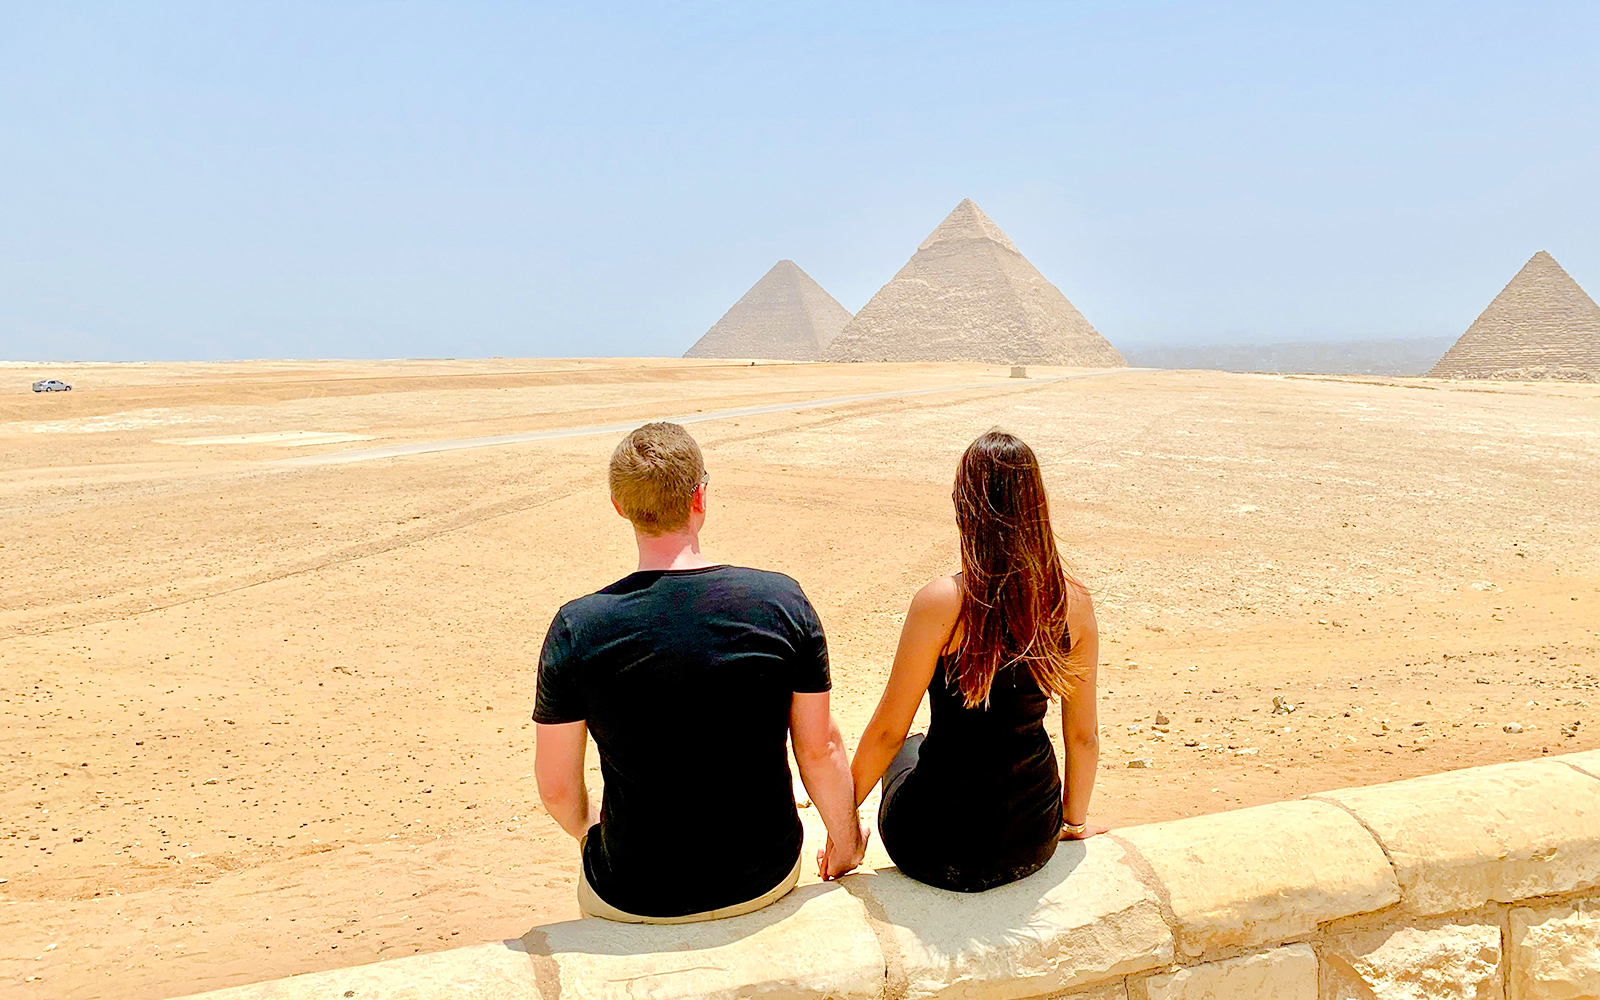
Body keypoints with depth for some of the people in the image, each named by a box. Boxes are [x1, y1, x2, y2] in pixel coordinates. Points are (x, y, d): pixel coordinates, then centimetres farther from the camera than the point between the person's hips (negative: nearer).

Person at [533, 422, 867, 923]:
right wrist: (845, 842, 12)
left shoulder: (576, 629, -17)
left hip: (636, 901, -1)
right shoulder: (783, 601, -15)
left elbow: (556, 787, -8)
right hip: (767, 877, 2)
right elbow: (820, 750, -6)